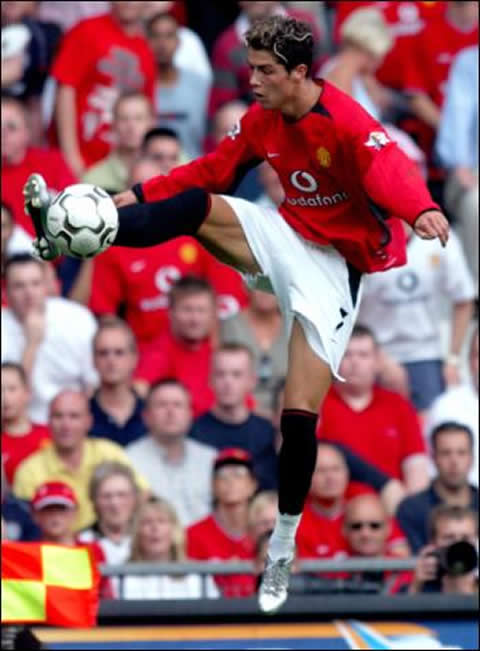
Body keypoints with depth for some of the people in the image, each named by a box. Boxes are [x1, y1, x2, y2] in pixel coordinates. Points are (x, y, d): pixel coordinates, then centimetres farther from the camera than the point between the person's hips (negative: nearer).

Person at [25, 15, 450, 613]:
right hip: (286, 239, 6)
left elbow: (391, 174, -40)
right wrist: (136, 197, 3)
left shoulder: (346, 124, -24)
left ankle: (283, 550, 3)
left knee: (300, 415, -9)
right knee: (194, 208, -20)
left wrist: (423, 210, -61)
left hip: (333, 265, -6)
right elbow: (210, 172, 10)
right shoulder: (262, 120, 0)